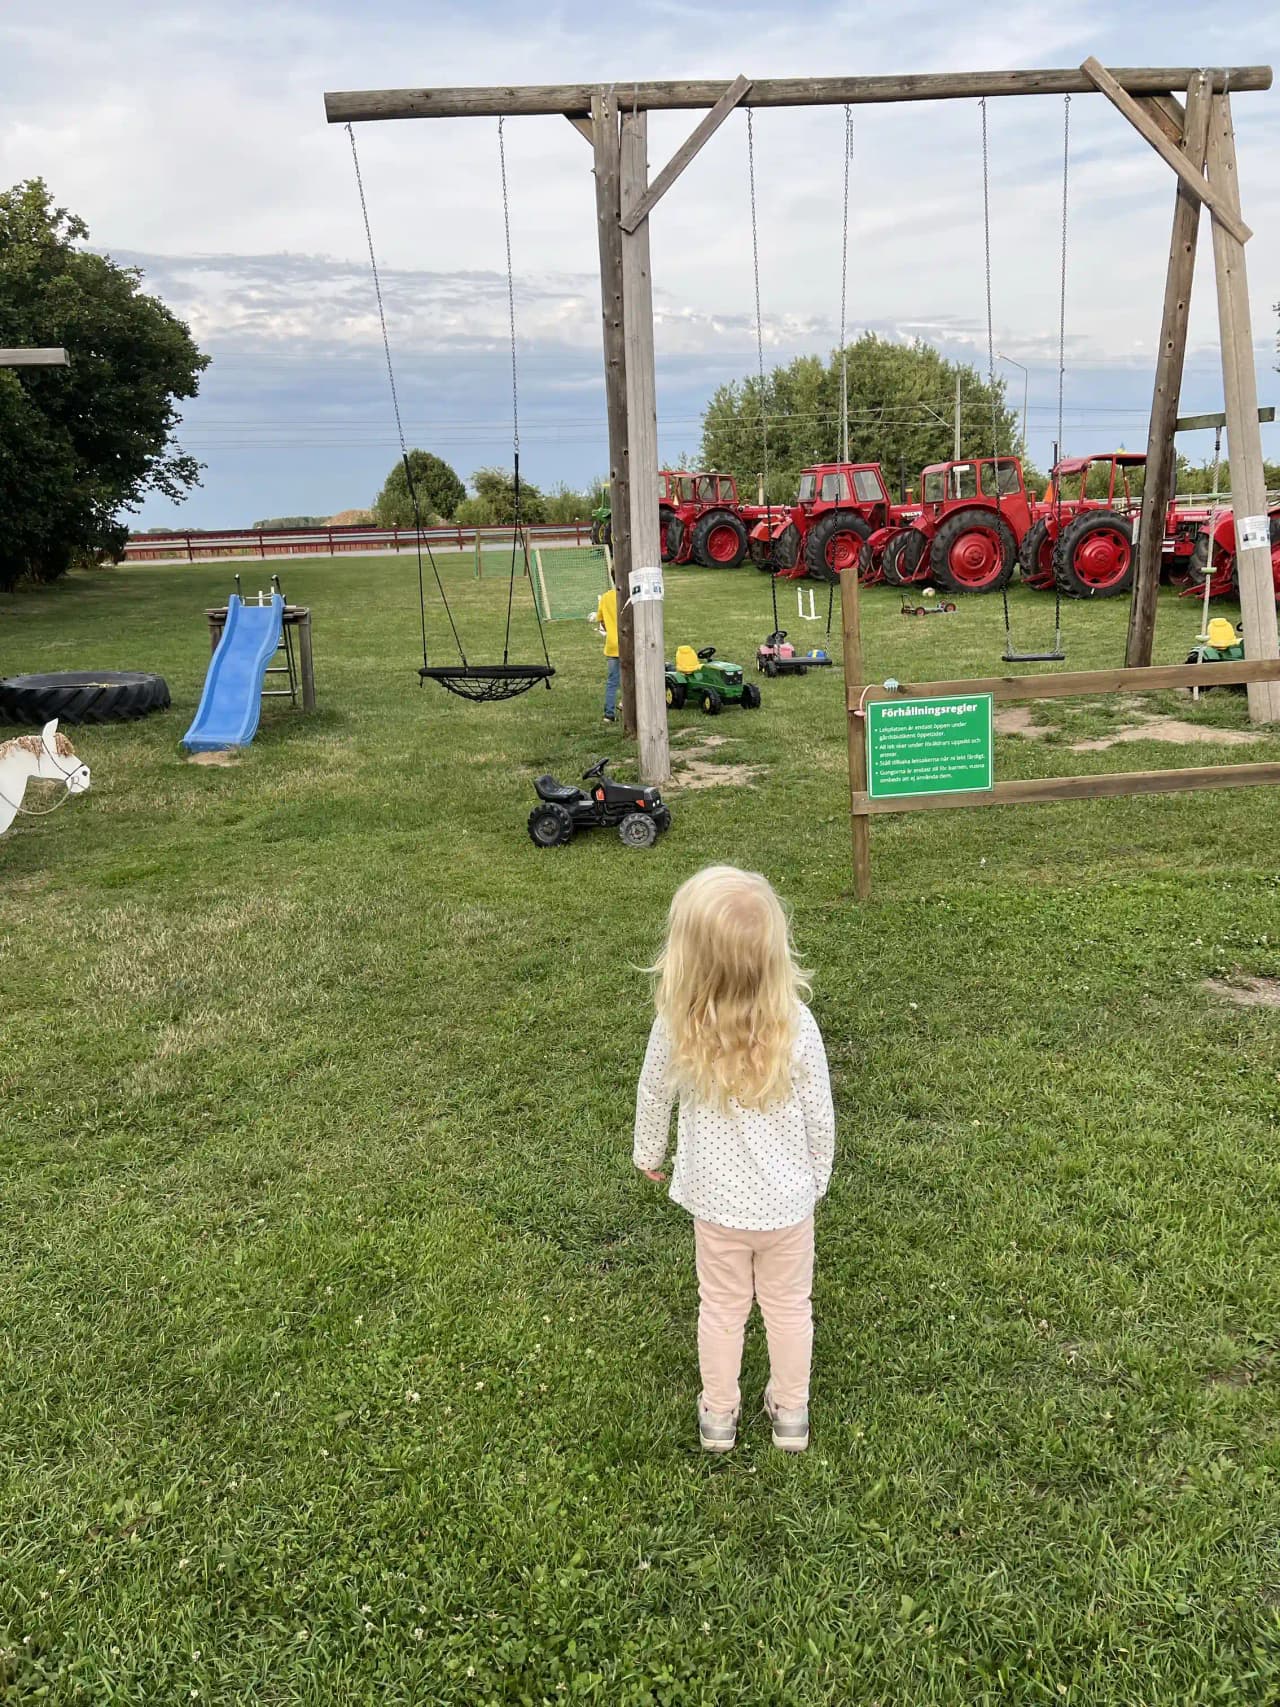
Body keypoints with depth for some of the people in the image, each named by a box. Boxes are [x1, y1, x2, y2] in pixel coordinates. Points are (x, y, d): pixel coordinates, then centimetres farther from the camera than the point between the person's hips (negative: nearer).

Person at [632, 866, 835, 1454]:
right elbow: (819, 1117, -12)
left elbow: (652, 1097, -4)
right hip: (786, 1198, -1)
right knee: (789, 1306, 23)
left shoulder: (674, 1028, -23)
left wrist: (647, 1154, 17)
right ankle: (790, 1413, 42)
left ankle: (718, 1415, 41)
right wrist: (818, 1179, 8)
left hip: (715, 1200, 1)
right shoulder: (796, 1026, -25)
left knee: (722, 1307, 23)